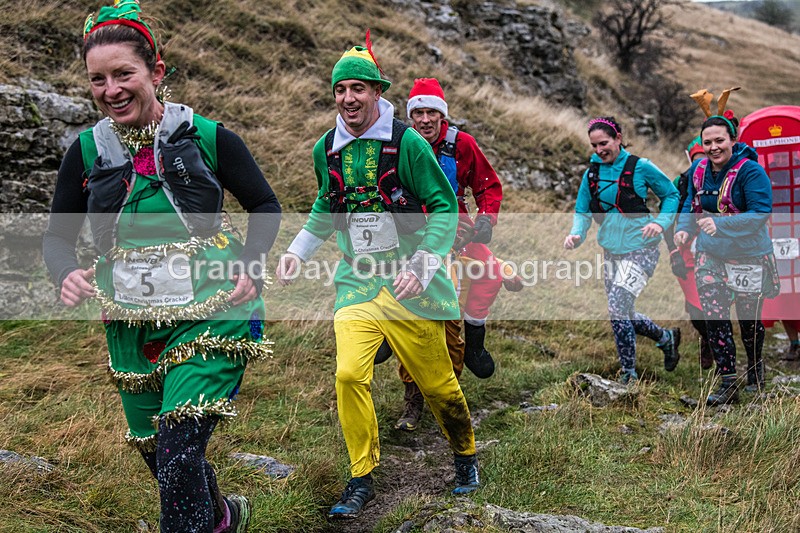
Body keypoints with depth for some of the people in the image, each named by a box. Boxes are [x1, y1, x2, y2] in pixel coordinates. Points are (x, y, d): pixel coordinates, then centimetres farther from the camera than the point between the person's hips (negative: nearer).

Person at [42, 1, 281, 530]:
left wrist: (250, 266, -11)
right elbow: (58, 234, 11)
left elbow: (266, 206, 5)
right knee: (158, 454, 16)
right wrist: (68, 273, -11)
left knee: (179, 449, -17)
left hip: (210, 313, -4)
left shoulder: (208, 137, -7)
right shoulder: (87, 152, 1)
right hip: (131, 326, 4)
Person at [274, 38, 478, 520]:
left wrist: (422, 267, -17)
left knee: (437, 382, 6)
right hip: (357, 280, 3)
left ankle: (466, 456, 33)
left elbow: (444, 206, -7)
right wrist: (297, 251, 12)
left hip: (409, 282, -3)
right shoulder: (326, 150, 5)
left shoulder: (407, 142, -9)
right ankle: (362, 481, 3)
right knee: (350, 375, -13)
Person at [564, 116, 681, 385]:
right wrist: (576, 233, -13)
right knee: (622, 312, 14)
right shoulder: (592, 173, 4)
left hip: (640, 248, -6)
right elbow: (583, 211, 7)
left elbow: (671, 195, 2)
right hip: (611, 250, 6)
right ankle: (666, 337, 41)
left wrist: (660, 222, -14)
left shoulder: (640, 167, -9)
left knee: (618, 307, -18)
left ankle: (629, 375, -3)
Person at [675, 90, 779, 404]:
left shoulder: (750, 171, -19)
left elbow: (761, 213, -24)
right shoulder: (699, 169, 0)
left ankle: (755, 367, 40)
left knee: (749, 318, 13)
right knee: (714, 317, -4)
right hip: (710, 255, 4)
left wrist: (721, 225, -35)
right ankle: (727, 384, 4)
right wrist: (684, 228, -6)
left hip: (748, 256, -4)